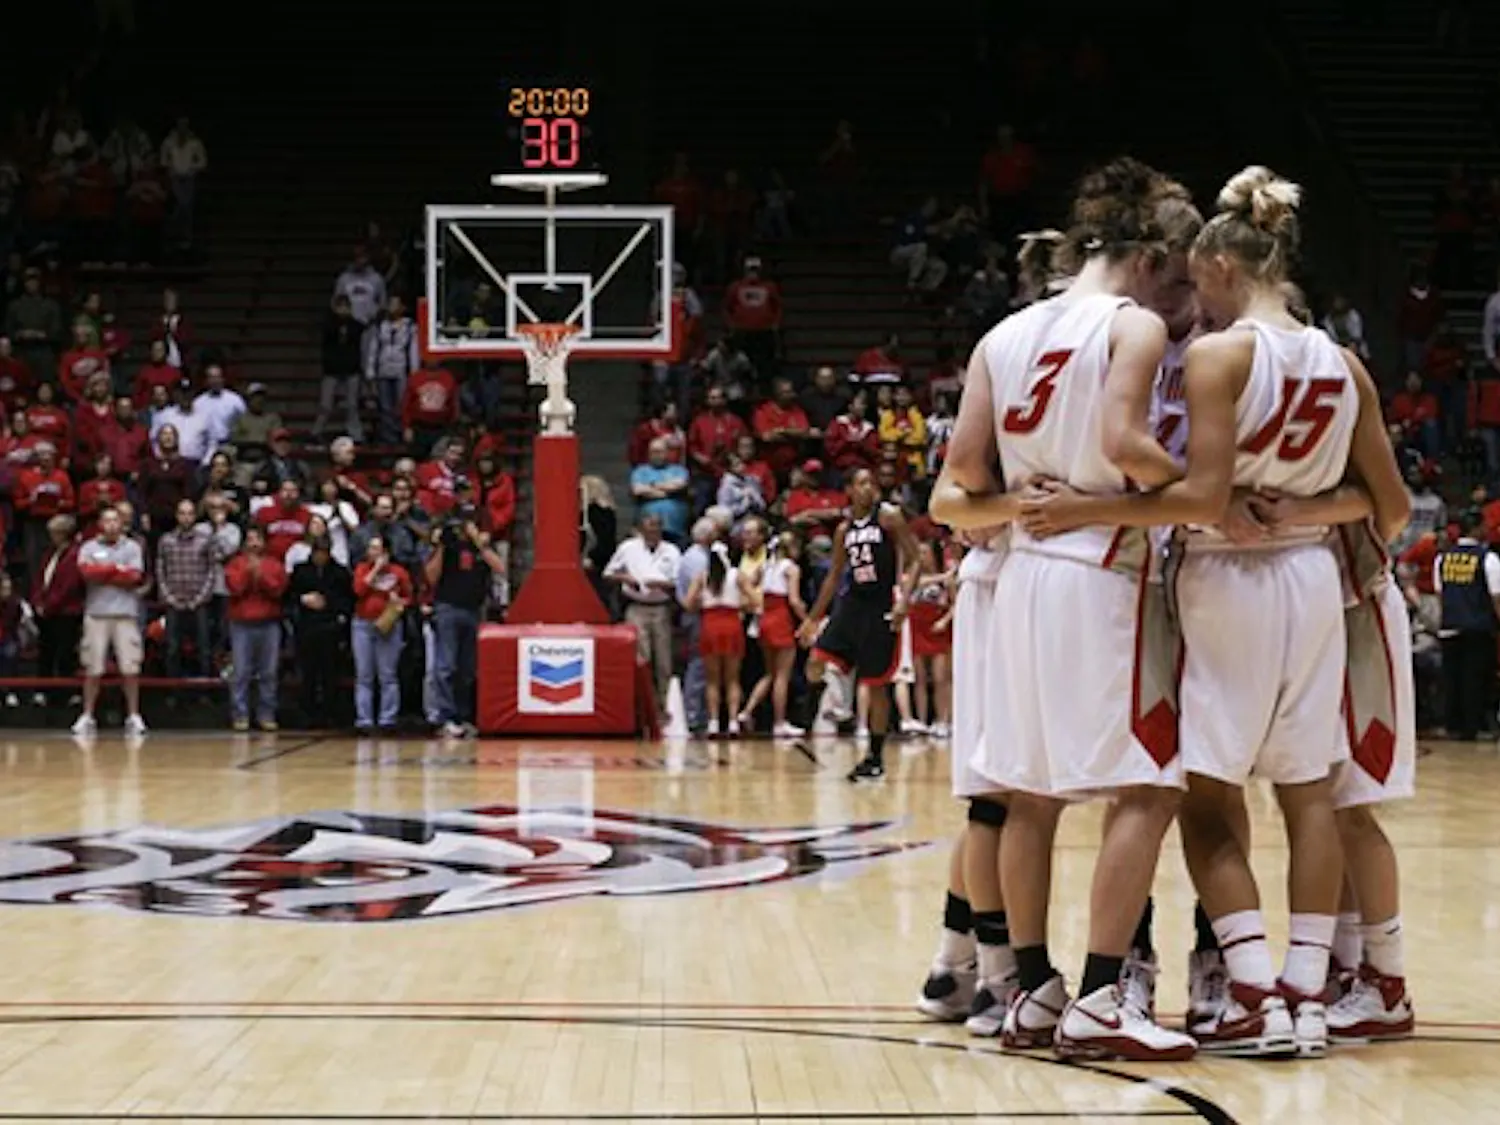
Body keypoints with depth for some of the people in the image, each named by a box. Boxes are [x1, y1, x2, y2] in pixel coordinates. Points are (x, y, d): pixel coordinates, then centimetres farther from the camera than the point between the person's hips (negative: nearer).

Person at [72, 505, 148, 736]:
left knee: (131, 668, -3)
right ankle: (87, 716, 6)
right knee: (92, 669, 1)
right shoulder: (88, 548, 8)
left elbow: (134, 577, -6)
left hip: (126, 614, 0)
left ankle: (133, 716, 3)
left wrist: (102, 574, -5)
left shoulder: (132, 547, 7)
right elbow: (87, 572, -11)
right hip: (96, 613, 0)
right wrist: (118, 569, -6)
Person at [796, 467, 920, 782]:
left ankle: (876, 758, 10)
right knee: (817, 665, -15)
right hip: (851, 602, 5)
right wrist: (813, 618, 18)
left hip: (881, 607, -5)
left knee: (876, 685, 1)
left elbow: (913, 560, -8)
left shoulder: (889, 517, -5)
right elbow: (835, 575, 19)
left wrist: (904, 600, -23)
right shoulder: (844, 529, 10)